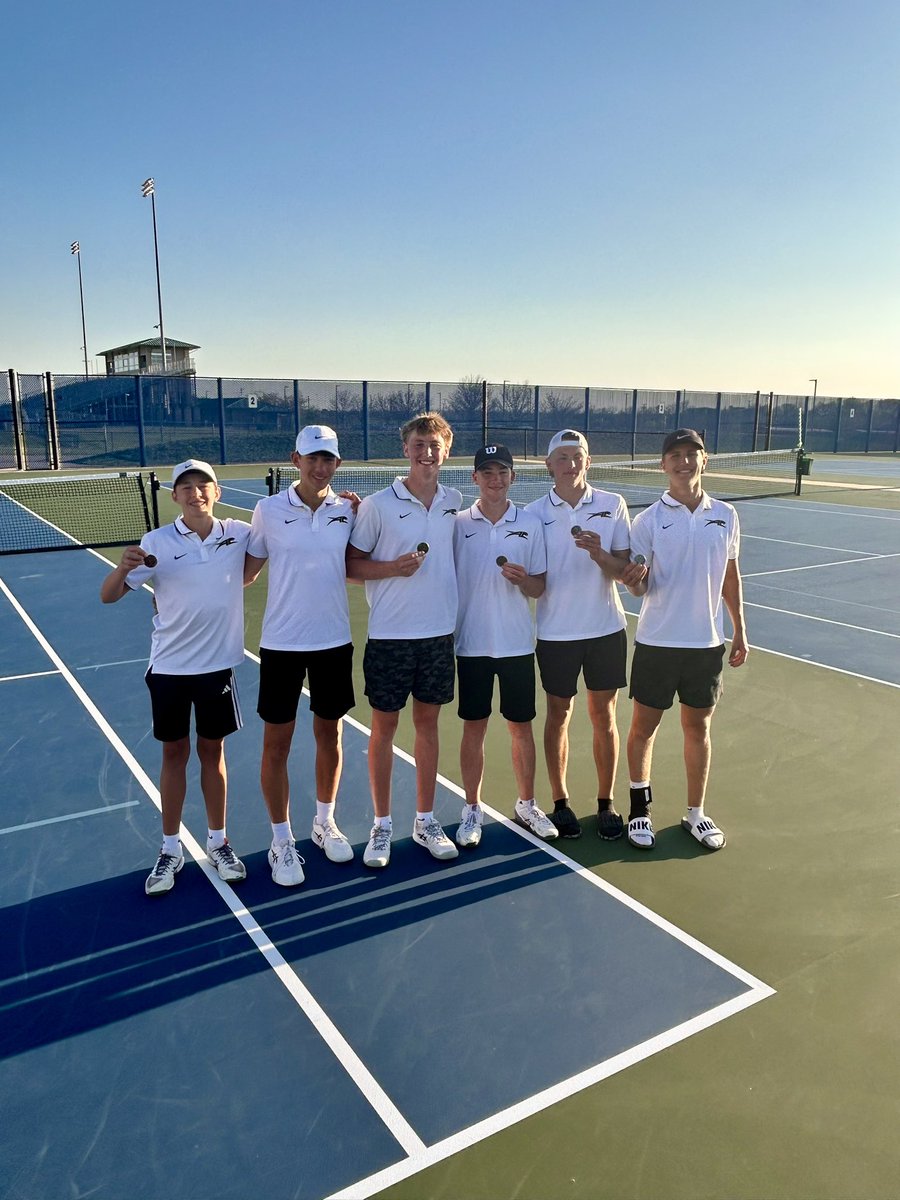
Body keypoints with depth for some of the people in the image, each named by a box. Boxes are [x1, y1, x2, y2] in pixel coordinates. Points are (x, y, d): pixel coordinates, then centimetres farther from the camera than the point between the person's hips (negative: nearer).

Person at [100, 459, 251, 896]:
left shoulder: (240, 534, -4)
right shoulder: (156, 542, -7)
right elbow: (108, 596, -4)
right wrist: (124, 567, -26)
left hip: (218, 663, 1)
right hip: (170, 666, -1)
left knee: (212, 750, 12)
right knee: (174, 753, 10)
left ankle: (217, 842, 27)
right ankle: (171, 849, 24)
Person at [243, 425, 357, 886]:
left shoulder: (348, 511, -1)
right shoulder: (269, 510, -6)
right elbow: (246, 570, 3)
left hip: (334, 641, 2)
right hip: (281, 643, -2)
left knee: (329, 734, 14)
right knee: (277, 743, 5)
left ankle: (324, 823, 35)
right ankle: (282, 841, 22)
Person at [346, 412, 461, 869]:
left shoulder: (454, 502, 5)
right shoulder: (378, 504, -7)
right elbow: (351, 564, -5)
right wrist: (393, 567, -20)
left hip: (439, 632, 4)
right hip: (389, 634, -3)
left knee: (427, 722, 12)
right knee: (384, 727, 6)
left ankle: (425, 821, 26)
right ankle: (381, 825, 21)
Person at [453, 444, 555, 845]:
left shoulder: (530, 524, 0)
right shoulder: (458, 523, -1)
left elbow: (538, 588, 3)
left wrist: (522, 579, -19)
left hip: (517, 643, 1)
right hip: (471, 644, 0)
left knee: (521, 726, 10)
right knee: (473, 728, 7)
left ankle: (527, 805, 28)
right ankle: (472, 810, 22)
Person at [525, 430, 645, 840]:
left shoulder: (613, 505, -1)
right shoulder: (534, 513, -2)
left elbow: (622, 571, -4)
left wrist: (598, 552, -23)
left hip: (605, 628, 1)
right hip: (556, 632, 0)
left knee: (604, 717, 9)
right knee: (558, 716, 9)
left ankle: (606, 803, 24)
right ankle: (560, 802, 25)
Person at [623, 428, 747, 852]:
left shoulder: (725, 516, 3)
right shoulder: (648, 520, -6)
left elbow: (731, 577, 12)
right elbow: (637, 587, -7)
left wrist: (740, 630, 11)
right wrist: (635, 578, -30)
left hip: (707, 642, 3)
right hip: (656, 642, -2)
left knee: (698, 727, 12)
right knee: (644, 726, 7)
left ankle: (696, 813, 28)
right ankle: (640, 808, 26)